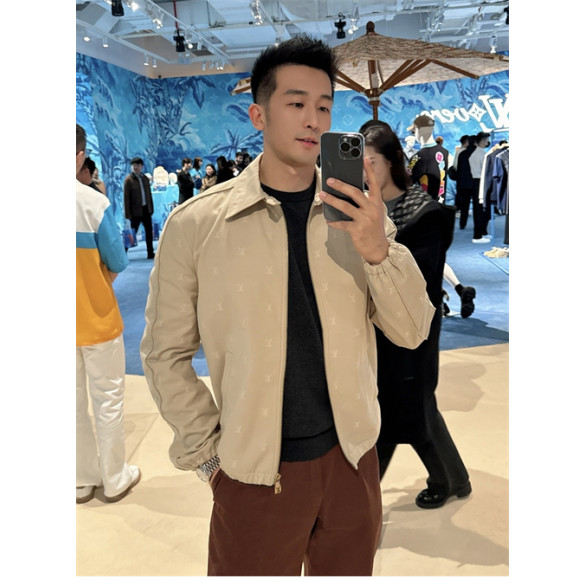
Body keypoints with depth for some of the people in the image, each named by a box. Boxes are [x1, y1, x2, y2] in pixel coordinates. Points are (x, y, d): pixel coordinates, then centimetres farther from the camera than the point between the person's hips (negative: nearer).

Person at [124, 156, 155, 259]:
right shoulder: (128, 179, -7)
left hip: (146, 209, 5)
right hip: (136, 211, -5)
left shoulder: (145, 178, 9)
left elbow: (149, 194, 12)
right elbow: (126, 197, -9)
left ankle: (150, 253, 20)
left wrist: (151, 208, 7)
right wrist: (128, 214, -13)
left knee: (149, 232, 10)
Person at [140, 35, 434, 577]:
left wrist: (378, 250, -21)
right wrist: (208, 455, -6)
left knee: (349, 573, 23)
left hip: (352, 459, 3)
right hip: (255, 473, -3)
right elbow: (165, 356, -3)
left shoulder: (359, 214, -2)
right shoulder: (195, 223, -10)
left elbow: (412, 332, -4)